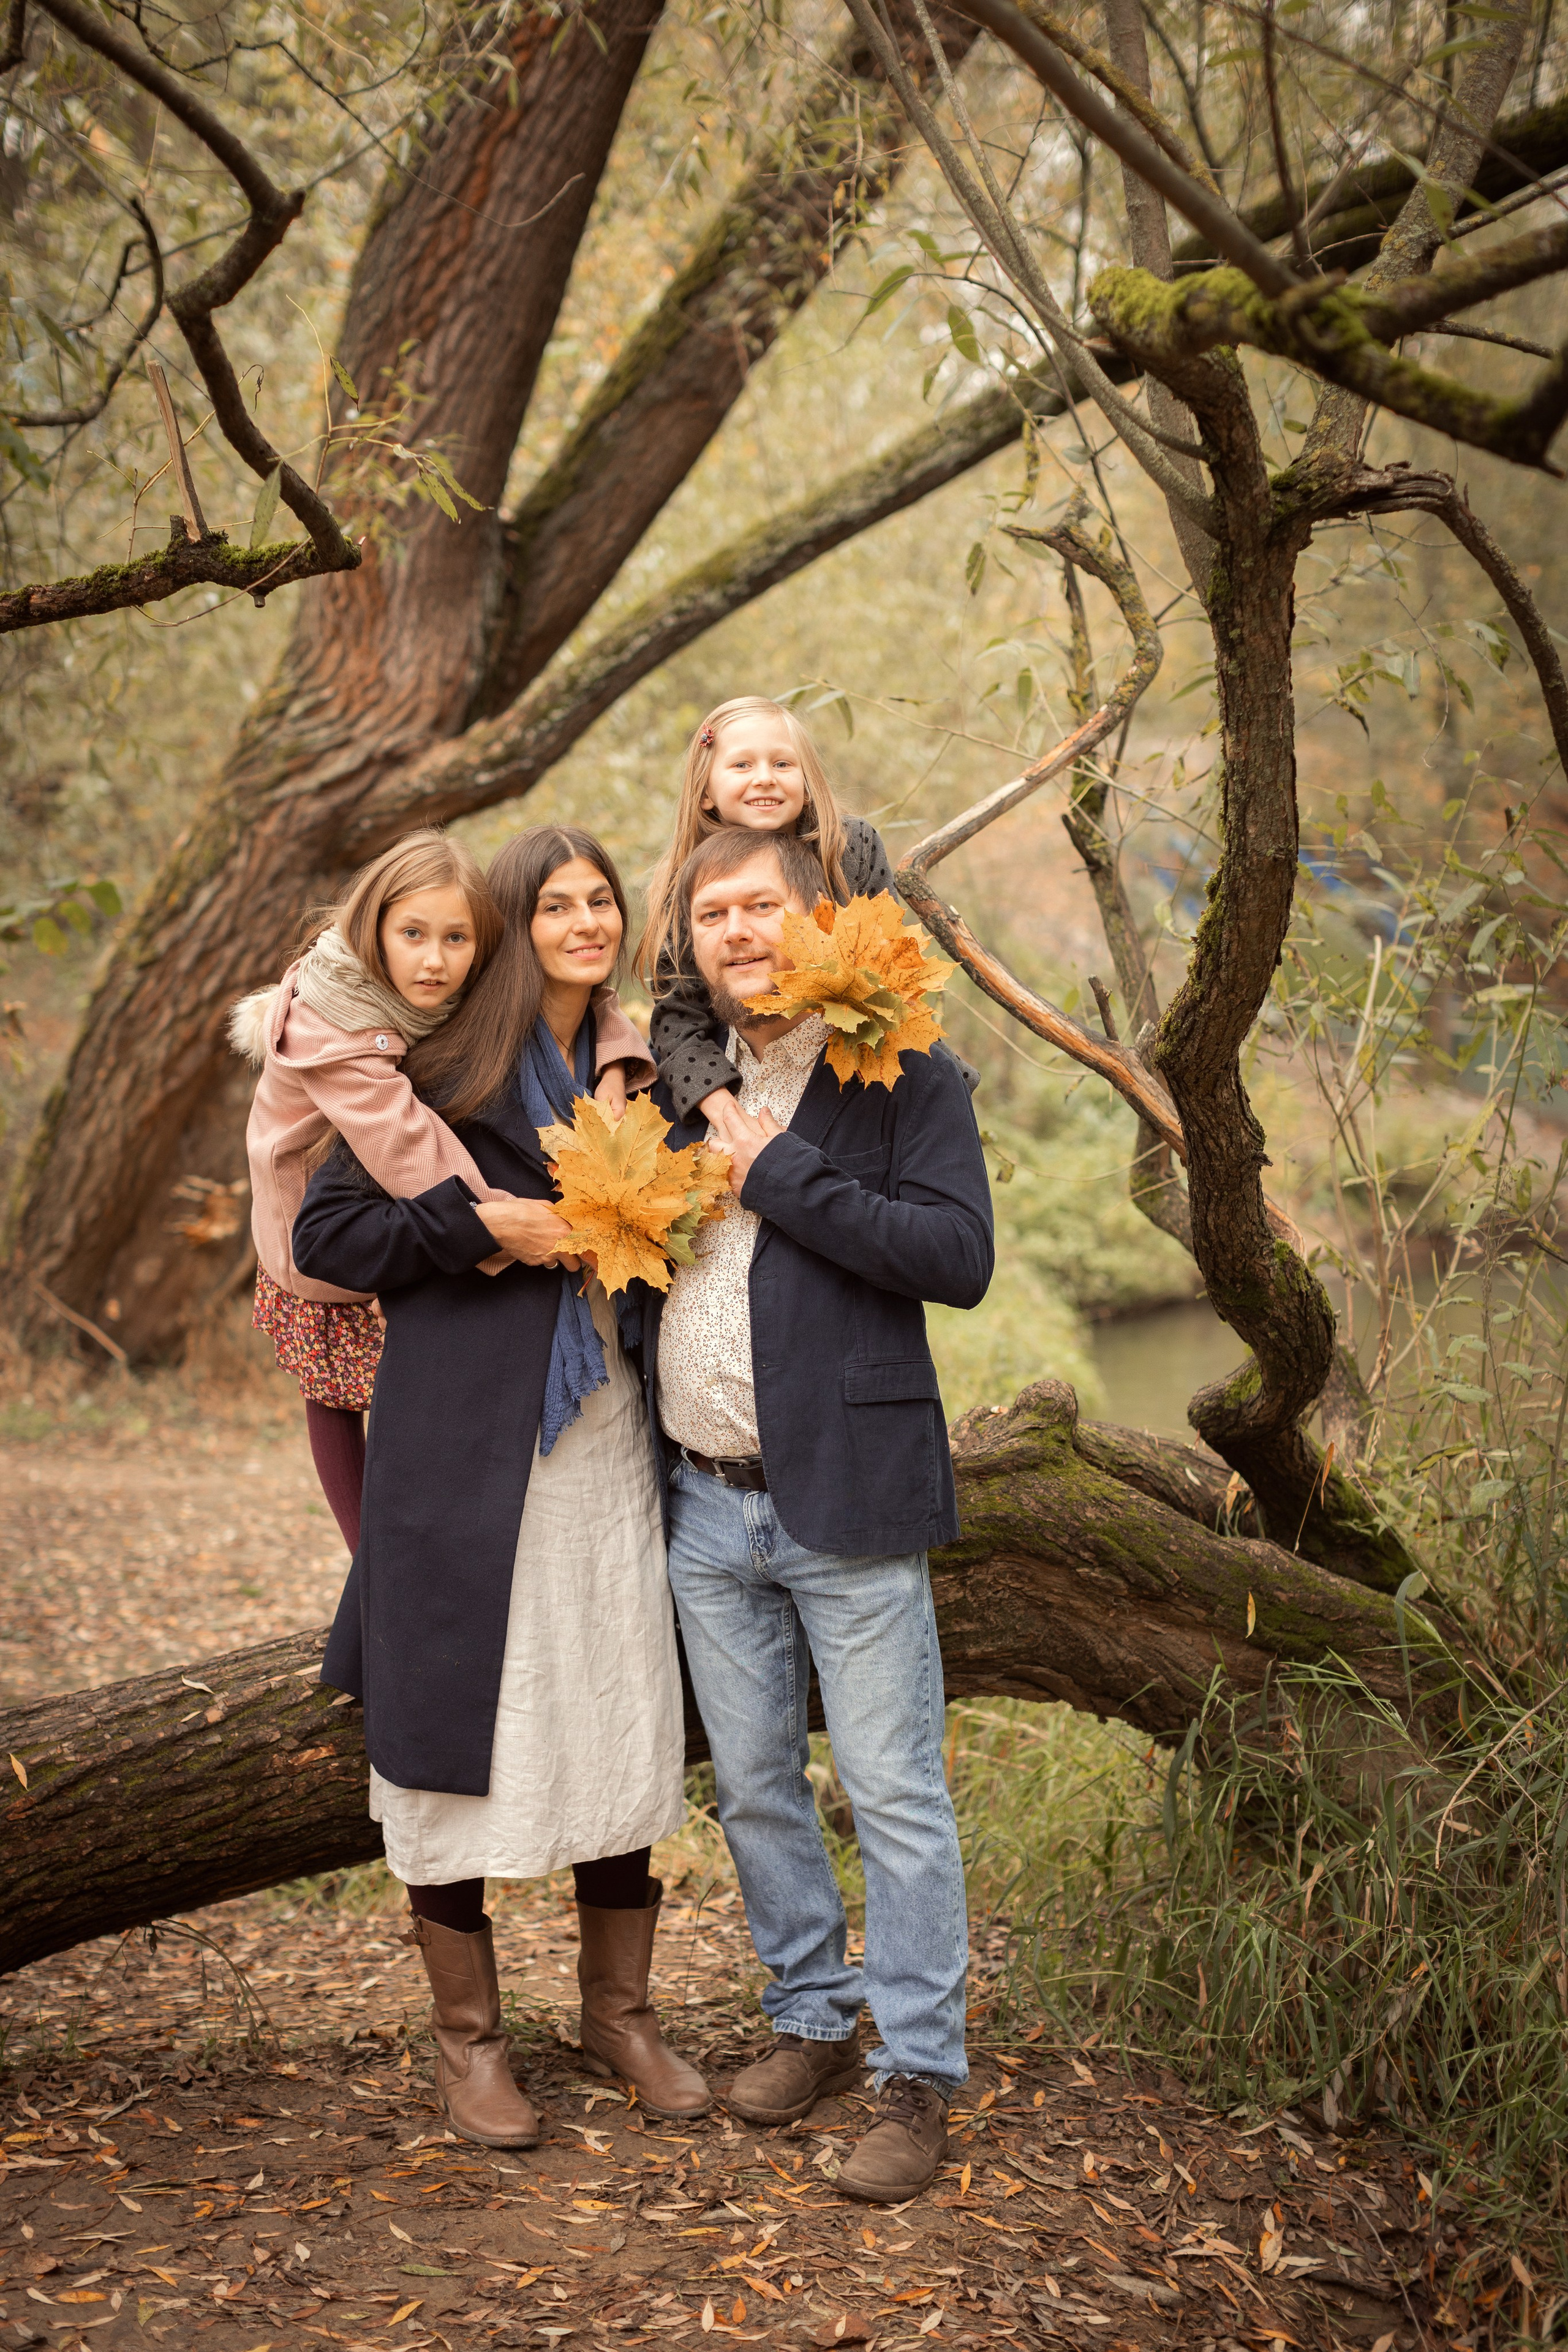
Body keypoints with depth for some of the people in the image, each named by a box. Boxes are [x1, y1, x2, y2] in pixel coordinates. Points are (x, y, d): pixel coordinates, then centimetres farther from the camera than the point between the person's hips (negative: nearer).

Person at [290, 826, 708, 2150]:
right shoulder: (443, 1071, -3)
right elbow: (324, 1232, -4)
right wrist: (481, 1225, -13)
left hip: (614, 1437, 5)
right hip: (468, 1444, -5)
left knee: (625, 1717, 8)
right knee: (470, 1721, 1)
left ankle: (620, 2010, 24)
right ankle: (467, 2033, 17)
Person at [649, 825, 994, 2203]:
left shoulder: (902, 1079, -5)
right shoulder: (681, 1081, 12)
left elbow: (960, 1256, -17)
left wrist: (784, 1176, -18)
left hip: (847, 1497, -5)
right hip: (708, 1506, 6)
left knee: (895, 1796, 0)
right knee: (753, 1788, 15)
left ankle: (920, 2075, 11)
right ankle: (813, 2022, 31)